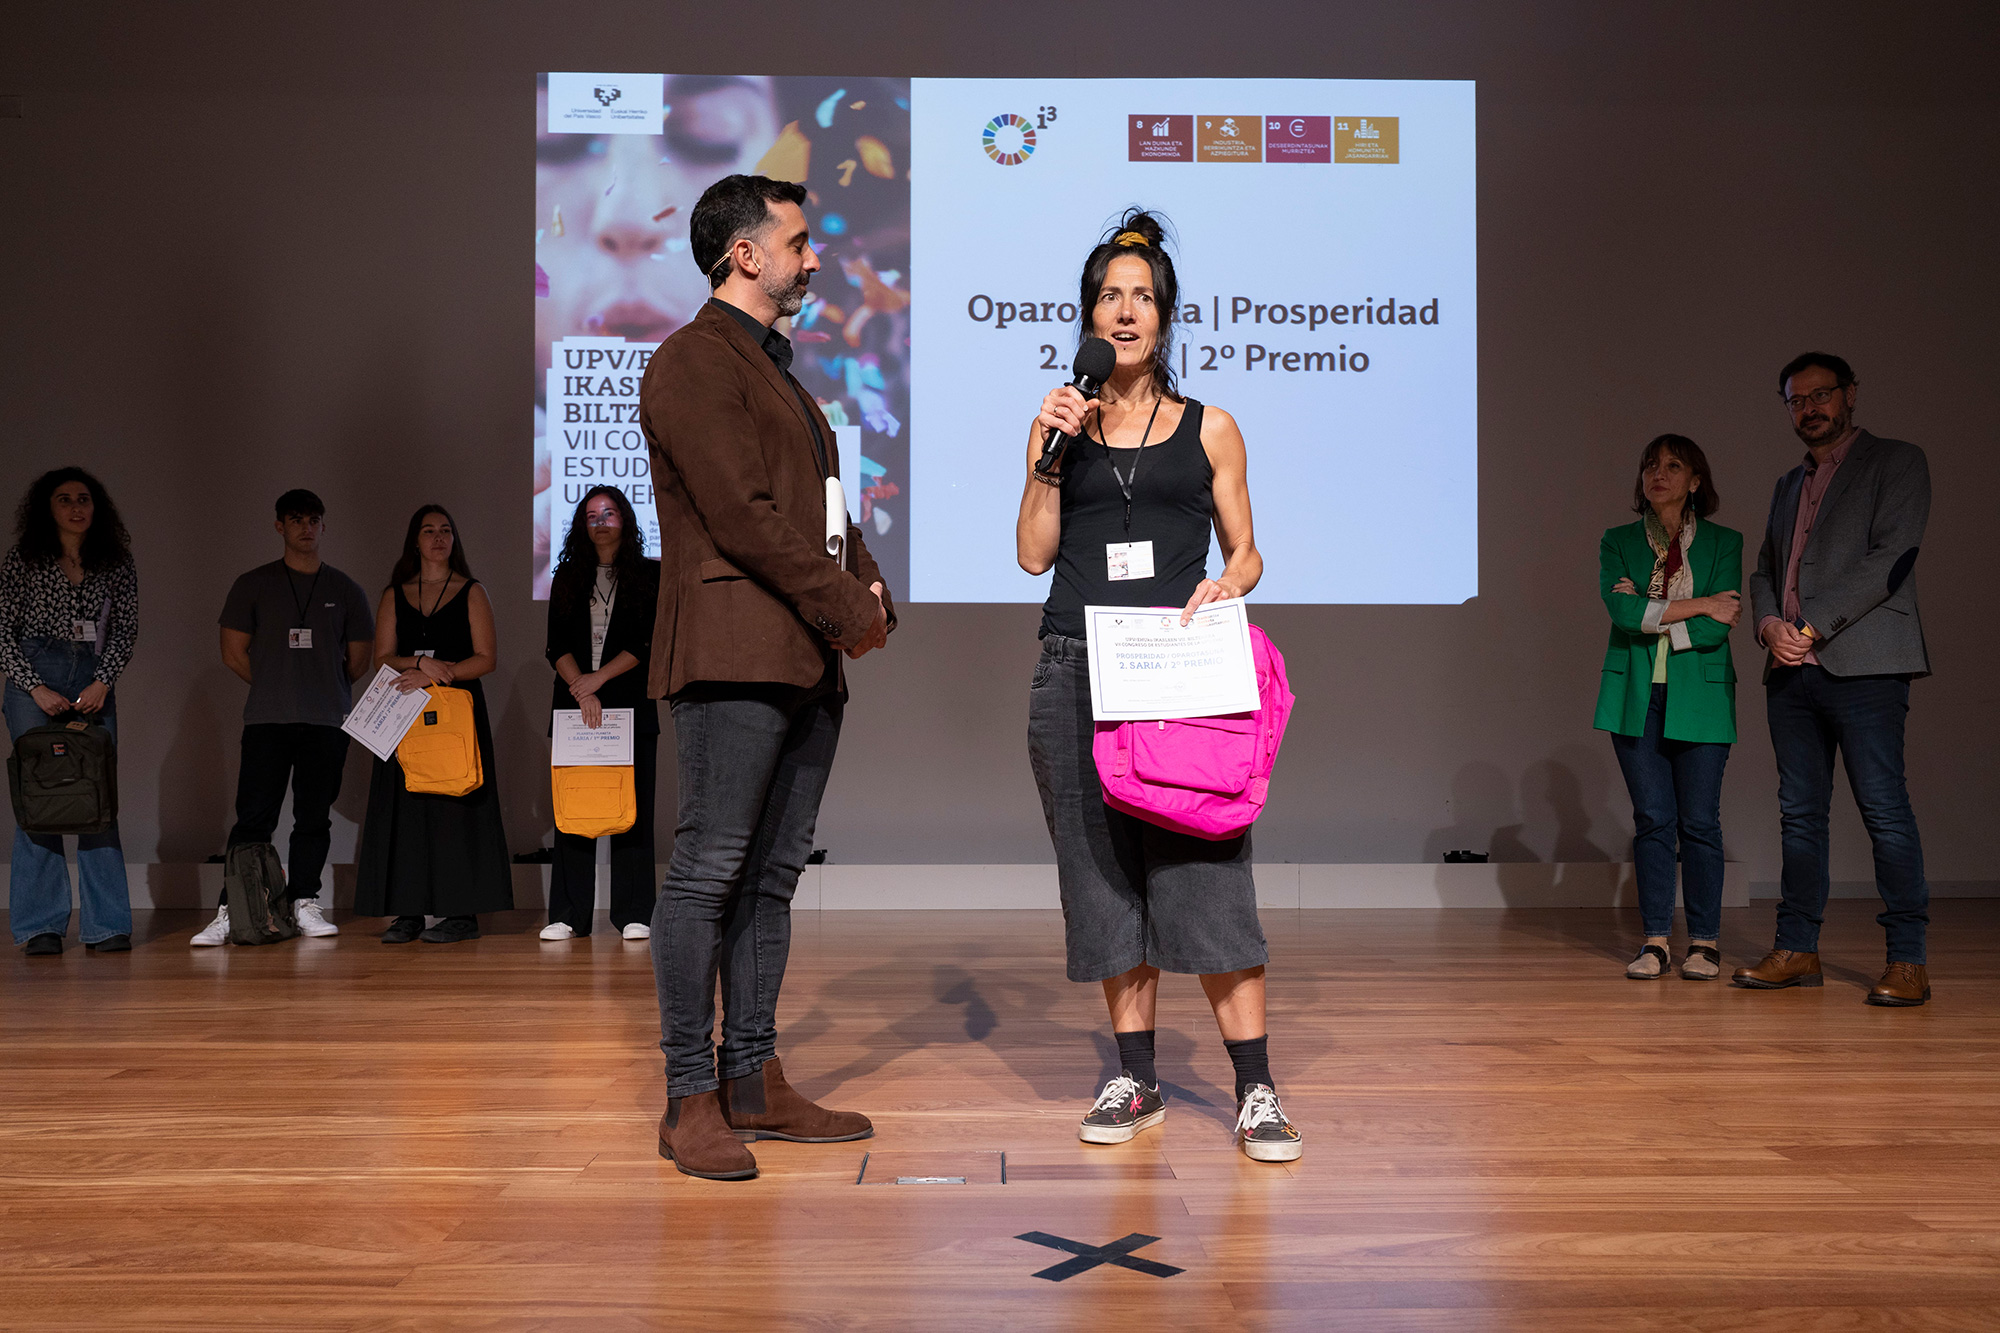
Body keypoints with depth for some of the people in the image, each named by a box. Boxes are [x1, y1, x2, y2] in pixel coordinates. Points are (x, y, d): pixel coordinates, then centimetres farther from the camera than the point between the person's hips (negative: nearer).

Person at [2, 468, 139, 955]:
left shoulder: (116, 565, 11)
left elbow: (126, 630, 7)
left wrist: (102, 682, -7)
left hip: (93, 684, 2)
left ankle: (106, 925, 0)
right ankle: (40, 927, 1)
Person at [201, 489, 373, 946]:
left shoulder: (345, 590, 11)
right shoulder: (252, 585, 8)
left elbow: (358, 661, 15)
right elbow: (233, 653, 8)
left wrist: (320, 687, 14)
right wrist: (277, 687, 8)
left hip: (328, 721, 1)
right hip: (266, 720, -1)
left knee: (314, 818, 4)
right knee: (253, 818, -4)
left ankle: (305, 904, 11)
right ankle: (230, 911, -1)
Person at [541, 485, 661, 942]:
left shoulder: (649, 574, 7)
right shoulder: (567, 577, 14)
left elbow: (650, 642, -2)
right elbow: (557, 645, 5)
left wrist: (599, 678, -9)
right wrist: (581, 691, -9)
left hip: (631, 703, -2)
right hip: (574, 702, 2)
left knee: (633, 808, -3)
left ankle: (634, 914, 0)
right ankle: (568, 914, 2)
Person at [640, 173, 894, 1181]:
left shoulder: (773, 367, 26)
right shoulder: (694, 363, -4)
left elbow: (822, 503, 24)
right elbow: (743, 517, -14)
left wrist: (870, 591, 5)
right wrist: (847, 611, -9)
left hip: (809, 661, 9)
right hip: (734, 654, -9)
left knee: (772, 877, 9)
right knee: (708, 872, -6)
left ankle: (753, 1081, 16)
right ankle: (690, 1099, 1)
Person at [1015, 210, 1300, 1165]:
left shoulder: (1208, 429, 10)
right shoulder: (1064, 427, 12)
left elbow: (1244, 552, 11)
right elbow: (1035, 554, 6)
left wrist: (1225, 585, -10)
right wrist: (1044, 458, -3)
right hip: (1075, 673, 2)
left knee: (1203, 872, -7)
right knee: (1105, 873, 5)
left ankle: (1256, 1089, 0)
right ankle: (1136, 1079, 16)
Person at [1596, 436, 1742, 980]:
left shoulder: (1724, 542, 6)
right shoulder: (1618, 542, 9)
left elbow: (1718, 628, -7)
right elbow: (1622, 611, -9)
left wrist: (1651, 616, -9)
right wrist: (1698, 605, -9)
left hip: (1699, 697, -1)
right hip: (1636, 696, 1)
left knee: (1699, 822, -1)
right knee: (1652, 819, 1)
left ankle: (1705, 942, 9)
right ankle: (1655, 941, 7)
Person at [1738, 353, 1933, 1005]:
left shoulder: (1897, 462, 3)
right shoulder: (1789, 485, 23)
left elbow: (1890, 558, -9)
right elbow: (1764, 570, 21)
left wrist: (1814, 627, -13)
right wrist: (1770, 625, -1)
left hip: (1863, 665, -6)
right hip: (1791, 669, 6)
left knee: (1885, 810, -8)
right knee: (1799, 813, 7)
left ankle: (1908, 962, -4)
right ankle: (1797, 951, 12)